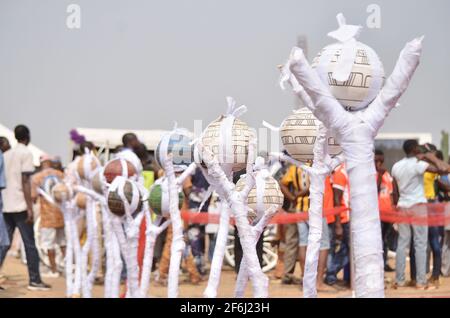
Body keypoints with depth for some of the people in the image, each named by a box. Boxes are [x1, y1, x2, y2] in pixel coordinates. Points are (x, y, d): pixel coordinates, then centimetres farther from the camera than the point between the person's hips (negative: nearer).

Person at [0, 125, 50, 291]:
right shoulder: (26, 153, -5)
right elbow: (25, 182, -12)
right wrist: (30, 207, -13)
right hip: (20, 206, -6)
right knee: (30, 244, 0)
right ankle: (34, 280, 2)